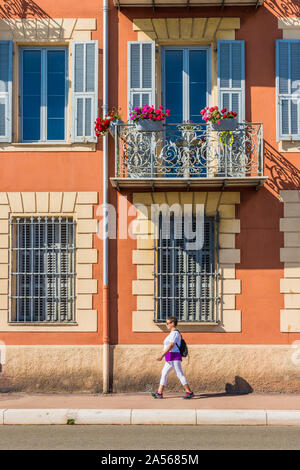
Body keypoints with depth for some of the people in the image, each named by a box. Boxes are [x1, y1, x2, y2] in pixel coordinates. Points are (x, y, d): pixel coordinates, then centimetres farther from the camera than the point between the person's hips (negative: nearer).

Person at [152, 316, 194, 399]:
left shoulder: (174, 333, -13)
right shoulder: (173, 333, 19)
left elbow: (171, 346, -22)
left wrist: (162, 355, -23)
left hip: (174, 357, -11)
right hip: (171, 359, 11)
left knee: (180, 375, -9)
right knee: (164, 374, 9)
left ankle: (189, 392, -6)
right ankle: (159, 393, 11)